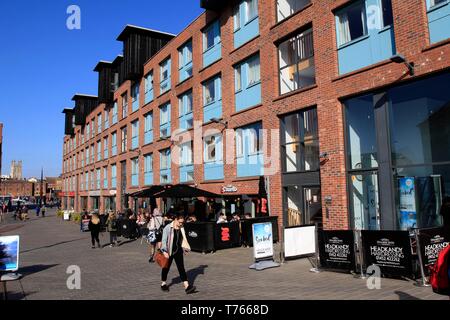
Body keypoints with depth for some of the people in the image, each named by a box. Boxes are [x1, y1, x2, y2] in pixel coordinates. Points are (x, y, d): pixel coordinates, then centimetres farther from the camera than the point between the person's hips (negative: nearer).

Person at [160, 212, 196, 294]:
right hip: (169, 251, -4)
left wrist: (185, 248, 13)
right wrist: (165, 251, -18)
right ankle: (163, 284, 34)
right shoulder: (168, 228, -13)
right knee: (166, 267, 13)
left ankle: (187, 286, -8)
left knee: (181, 268, -3)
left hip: (178, 251, 4)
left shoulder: (181, 228, 4)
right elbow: (164, 240, -13)